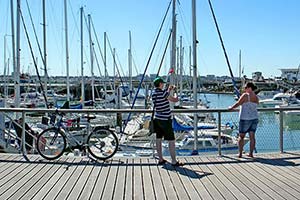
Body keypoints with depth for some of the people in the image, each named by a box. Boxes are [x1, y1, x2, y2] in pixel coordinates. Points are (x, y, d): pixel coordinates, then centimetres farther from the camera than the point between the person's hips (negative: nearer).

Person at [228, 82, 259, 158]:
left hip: (245, 119, -6)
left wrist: (231, 107, 7)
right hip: (254, 118, 6)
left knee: (241, 136, 3)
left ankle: (240, 153, 3)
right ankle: (251, 153, 8)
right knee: (252, 136, 6)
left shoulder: (245, 95, -12)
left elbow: (238, 103, -10)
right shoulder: (256, 97, 7)